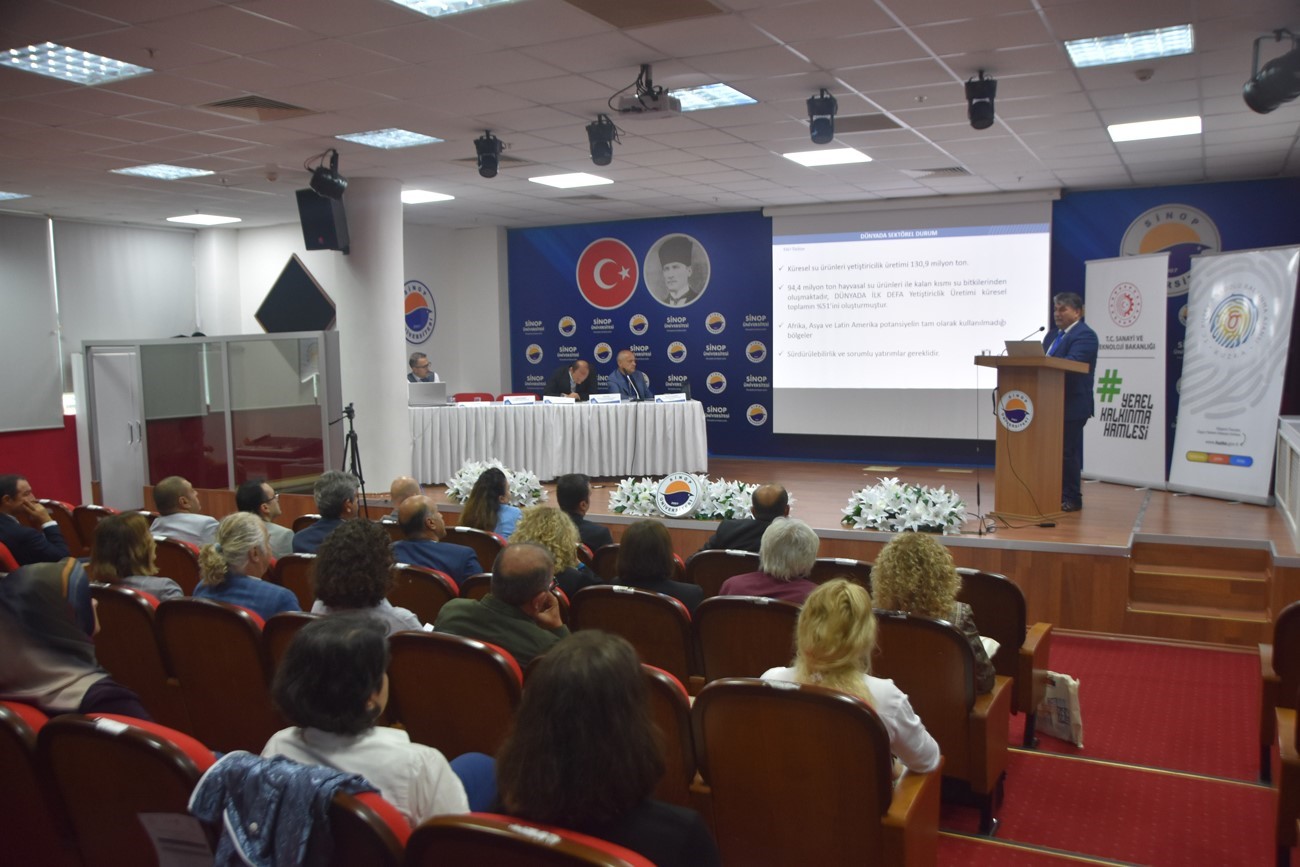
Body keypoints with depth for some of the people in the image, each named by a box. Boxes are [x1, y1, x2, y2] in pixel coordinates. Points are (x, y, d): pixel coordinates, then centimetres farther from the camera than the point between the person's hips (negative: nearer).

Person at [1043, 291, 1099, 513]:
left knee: (1068, 452, -5)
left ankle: (1072, 498, 4)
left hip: (1072, 405, -9)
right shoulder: (1053, 335, 19)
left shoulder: (1084, 335, -10)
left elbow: (1071, 362, -24)